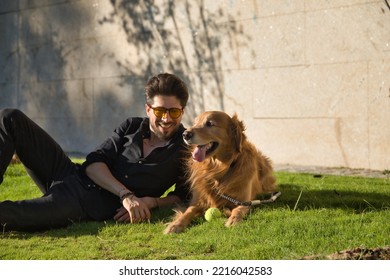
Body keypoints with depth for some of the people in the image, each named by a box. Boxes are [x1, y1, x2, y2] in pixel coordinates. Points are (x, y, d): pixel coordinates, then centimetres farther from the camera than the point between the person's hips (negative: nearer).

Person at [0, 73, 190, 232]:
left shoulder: (186, 147, 1)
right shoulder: (132, 127, 9)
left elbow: (184, 195, 6)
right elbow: (93, 163, -1)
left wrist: (151, 201, -14)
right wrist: (126, 194, -18)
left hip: (98, 207, -6)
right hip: (73, 176, 6)